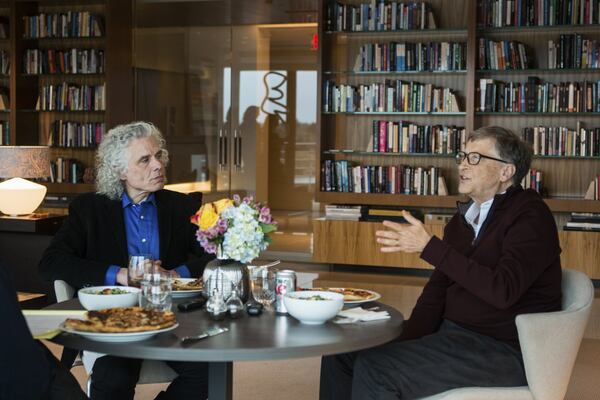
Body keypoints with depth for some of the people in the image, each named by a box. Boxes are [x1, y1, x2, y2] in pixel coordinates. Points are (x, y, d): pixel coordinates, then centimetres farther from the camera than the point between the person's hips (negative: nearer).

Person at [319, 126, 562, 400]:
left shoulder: (530, 216, -12)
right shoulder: (464, 217, 13)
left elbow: (502, 291, -27)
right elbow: (437, 289, 13)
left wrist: (429, 247, -26)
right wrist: (407, 344, -4)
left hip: (503, 349, -8)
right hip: (452, 332, 9)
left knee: (373, 368, -23)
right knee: (343, 351, 0)